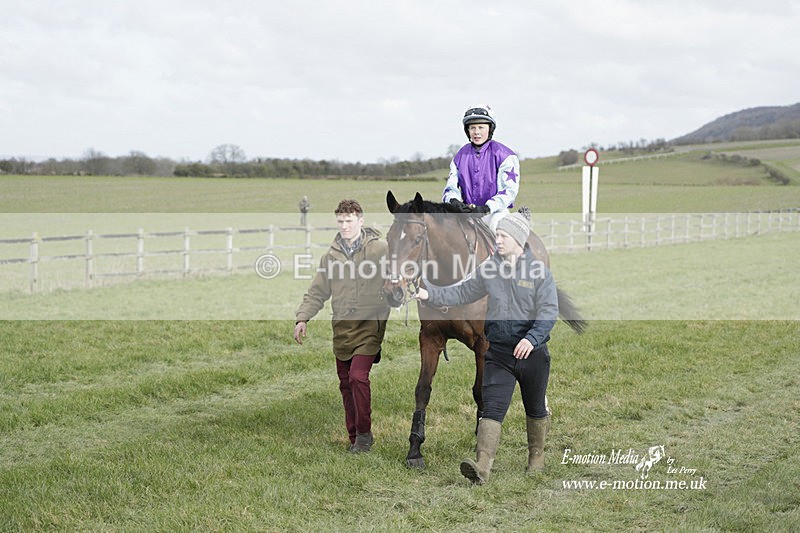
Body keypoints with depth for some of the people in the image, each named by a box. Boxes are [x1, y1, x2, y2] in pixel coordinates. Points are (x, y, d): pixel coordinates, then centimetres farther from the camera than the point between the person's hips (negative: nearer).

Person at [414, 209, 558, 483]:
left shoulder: (538, 270, -8)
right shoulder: (489, 268, 4)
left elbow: (549, 310, -13)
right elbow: (462, 293, 12)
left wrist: (532, 338, -28)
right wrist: (430, 294, -1)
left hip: (532, 352, -2)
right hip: (499, 352, 2)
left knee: (535, 409, 16)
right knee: (492, 408, -11)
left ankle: (537, 458, 37)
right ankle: (482, 467, -22)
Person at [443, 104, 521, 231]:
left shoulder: (503, 154, -2)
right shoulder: (460, 156, 12)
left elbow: (509, 190, -9)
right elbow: (450, 186, 9)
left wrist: (486, 208, -23)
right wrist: (454, 201, -16)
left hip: (495, 211, -4)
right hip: (466, 211, 4)